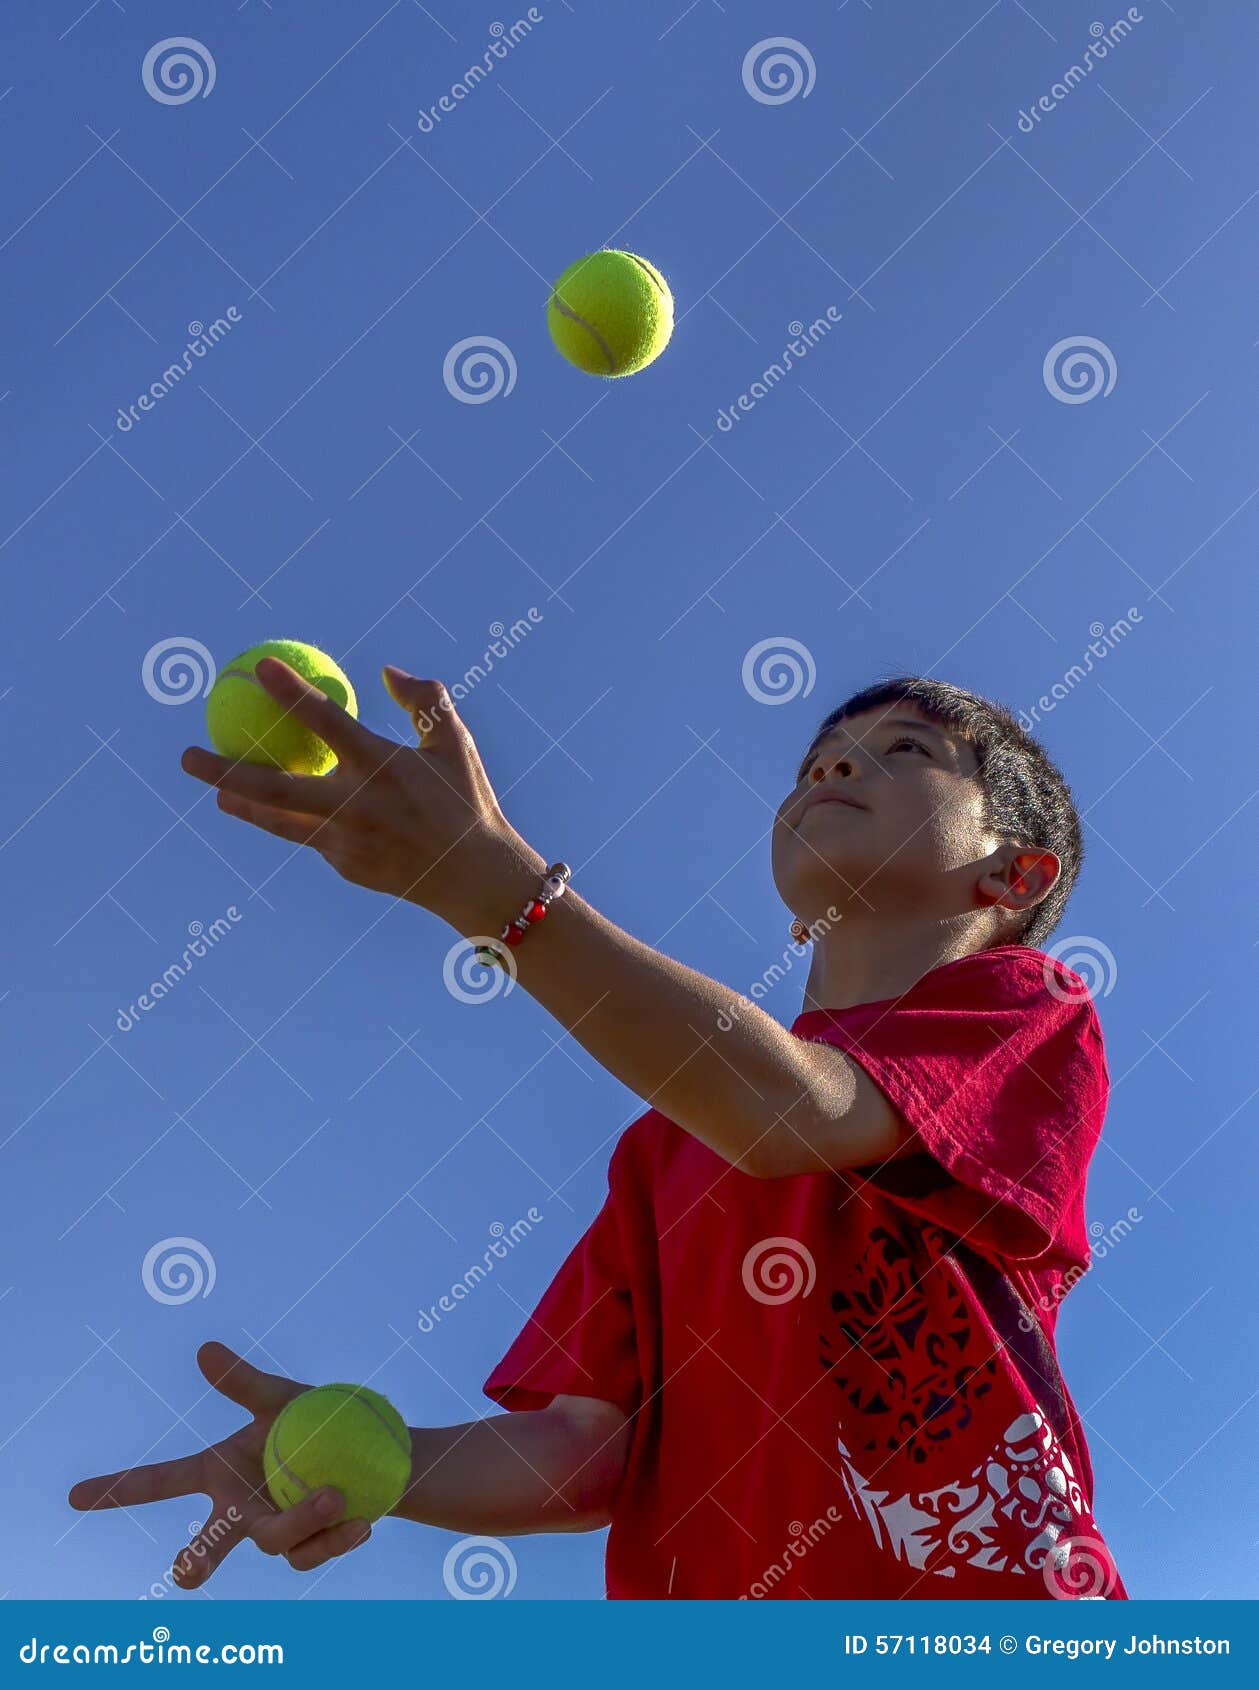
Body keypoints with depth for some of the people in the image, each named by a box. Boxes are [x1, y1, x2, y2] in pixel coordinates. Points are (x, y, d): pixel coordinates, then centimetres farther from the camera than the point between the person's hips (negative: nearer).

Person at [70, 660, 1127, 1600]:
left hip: (978, 1589, -3)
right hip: (707, 1604, 3)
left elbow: (790, 1113, -13)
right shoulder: (671, 1140, 18)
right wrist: (374, 1465, -9)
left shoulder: (1023, 1010, 6)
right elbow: (595, 1449, 9)